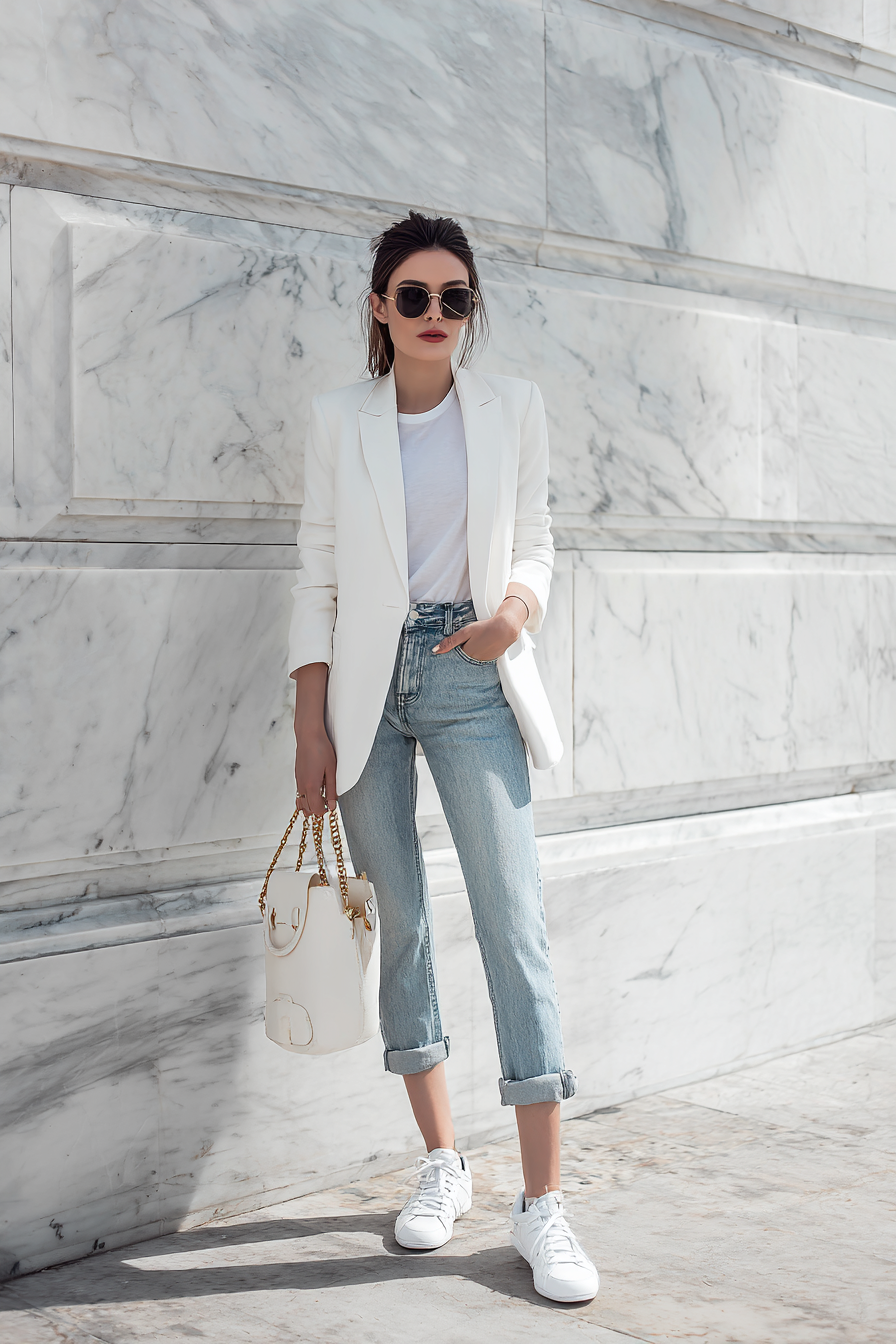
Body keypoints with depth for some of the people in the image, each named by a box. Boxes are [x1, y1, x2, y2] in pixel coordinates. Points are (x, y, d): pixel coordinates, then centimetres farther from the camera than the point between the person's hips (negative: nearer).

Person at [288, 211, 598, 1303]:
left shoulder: (513, 407, 7)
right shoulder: (339, 419, 5)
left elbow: (533, 541, 11)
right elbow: (318, 575, 4)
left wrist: (519, 606, -13)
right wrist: (311, 729, -2)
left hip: (472, 681, -1)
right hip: (367, 681, 1)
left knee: (516, 925, -9)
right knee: (400, 921, 6)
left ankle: (541, 1203, -4)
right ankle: (441, 1162, 21)